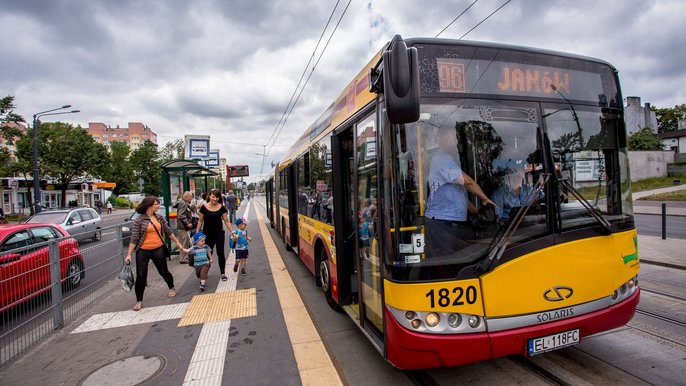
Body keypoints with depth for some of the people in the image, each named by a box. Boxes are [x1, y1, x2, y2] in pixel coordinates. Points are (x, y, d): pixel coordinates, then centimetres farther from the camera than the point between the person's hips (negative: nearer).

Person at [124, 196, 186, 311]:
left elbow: (168, 231, 12)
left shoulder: (159, 217, 2)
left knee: (164, 271, 15)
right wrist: (129, 254, -11)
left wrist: (177, 242, 15)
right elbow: (134, 239, -9)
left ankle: (172, 288, 40)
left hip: (158, 250, 3)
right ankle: (139, 301, 16)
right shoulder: (139, 220, -9)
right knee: (140, 276, 1)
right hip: (143, 251, -2)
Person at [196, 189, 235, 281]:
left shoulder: (222, 208, -3)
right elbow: (200, 221, 5)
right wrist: (197, 232, 3)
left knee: (220, 253, 3)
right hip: (207, 234, 0)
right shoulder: (204, 208, -4)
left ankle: (223, 273, 14)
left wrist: (233, 232, -5)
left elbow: (226, 221, 0)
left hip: (219, 233, 0)